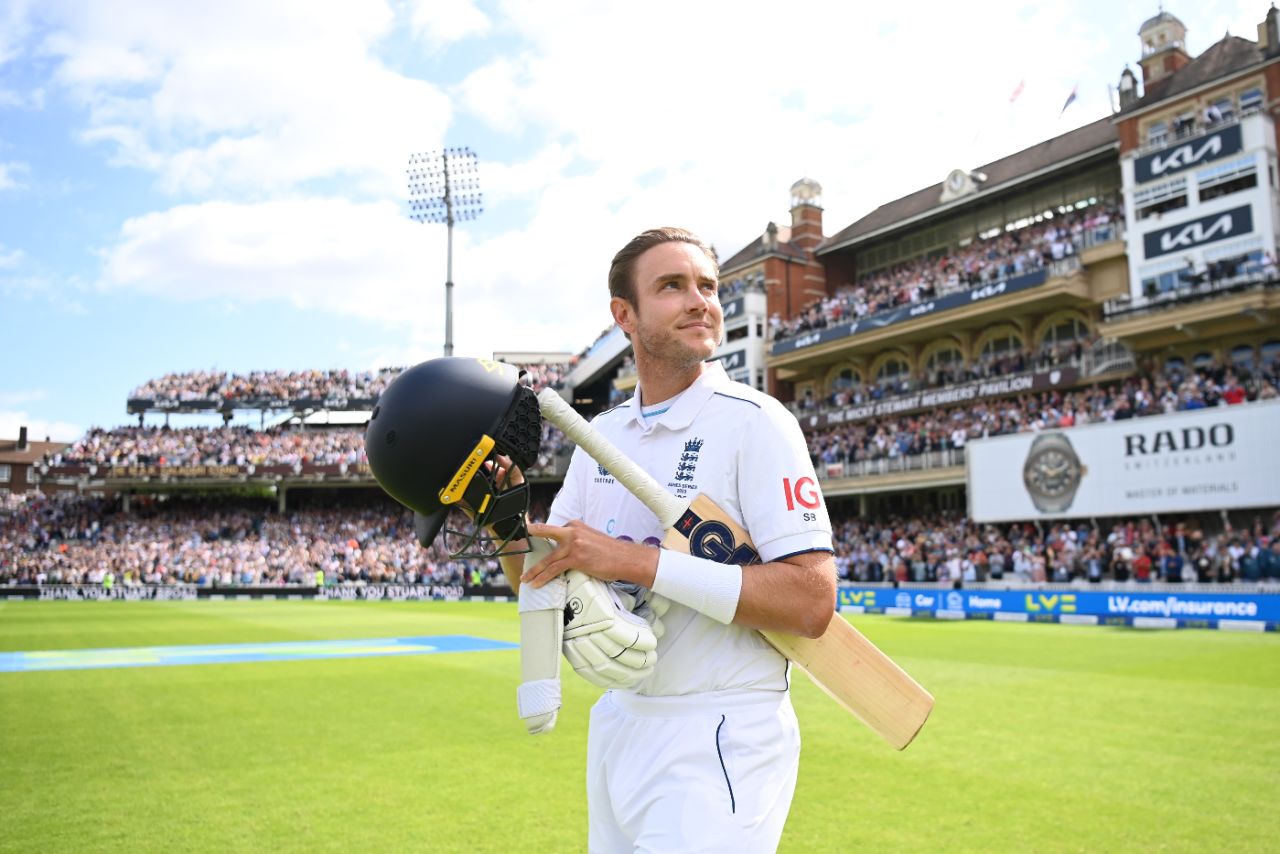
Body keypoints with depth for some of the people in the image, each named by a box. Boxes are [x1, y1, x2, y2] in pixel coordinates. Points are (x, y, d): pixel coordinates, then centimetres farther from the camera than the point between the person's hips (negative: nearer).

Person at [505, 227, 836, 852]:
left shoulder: (754, 422, -14)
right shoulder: (602, 435, 7)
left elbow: (811, 602, -23)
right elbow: (539, 579, 9)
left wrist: (637, 560, -26)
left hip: (718, 744, -6)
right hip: (617, 725, 7)